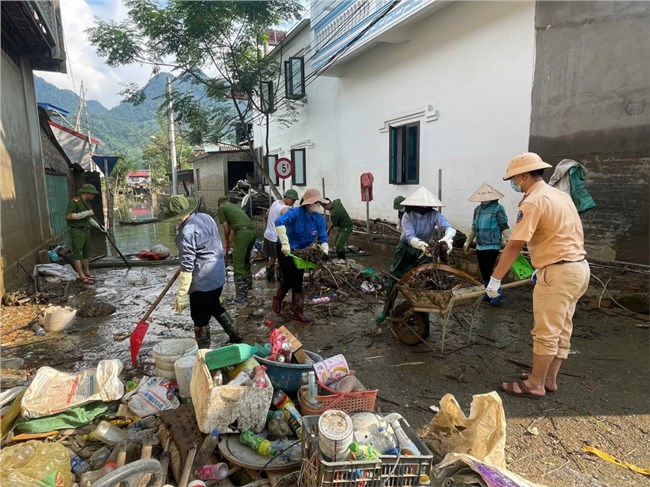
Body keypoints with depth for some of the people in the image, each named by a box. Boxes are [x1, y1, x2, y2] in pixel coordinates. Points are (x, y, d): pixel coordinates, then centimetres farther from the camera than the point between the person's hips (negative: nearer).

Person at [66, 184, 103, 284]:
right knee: (78, 254, -7)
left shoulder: (86, 203, 15)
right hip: (77, 231, -9)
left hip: (86, 230, 9)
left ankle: (87, 273, 22)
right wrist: (85, 213, -20)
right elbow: (69, 216, -20)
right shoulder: (74, 202, -11)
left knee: (86, 253, 13)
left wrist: (98, 226, 15)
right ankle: (82, 277, -9)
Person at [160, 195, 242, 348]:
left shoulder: (187, 232, -23)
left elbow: (187, 266, -23)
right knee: (215, 307, 27)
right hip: (218, 275, 9)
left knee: (201, 319, 6)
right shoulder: (206, 217, 2)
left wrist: (181, 295, -18)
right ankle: (236, 337, 37)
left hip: (202, 282, -9)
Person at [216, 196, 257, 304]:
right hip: (252, 231, 7)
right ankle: (248, 285, 40)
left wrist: (227, 242, 26)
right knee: (246, 261, 25)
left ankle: (241, 295, -6)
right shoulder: (236, 206, 32)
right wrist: (230, 242, 41)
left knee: (238, 265, -4)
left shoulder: (220, 209, 13)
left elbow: (226, 228, 10)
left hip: (243, 233, -7)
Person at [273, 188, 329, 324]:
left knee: (298, 281, 6)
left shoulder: (320, 219, -10)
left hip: (301, 251, 5)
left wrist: (324, 251, -30)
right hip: (285, 250, -5)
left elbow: (323, 239, -9)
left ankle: (298, 312, 15)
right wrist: (285, 244, -51)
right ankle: (278, 299, 24)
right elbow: (279, 222, -45)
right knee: (289, 279, -8)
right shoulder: (295, 213, -27)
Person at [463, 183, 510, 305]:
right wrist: (468, 242, 23)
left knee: (489, 271, -9)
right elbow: (474, 228, 21)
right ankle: (488, 294, 23)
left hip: (492, 246, -7)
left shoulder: (498, 208, -8)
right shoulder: (477, 209, 12)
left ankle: (496, 296, 4)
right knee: (483, 272, 11)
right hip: (480, 246, 7)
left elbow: (504, 227, -11)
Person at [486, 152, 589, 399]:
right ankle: (549, 379, 27)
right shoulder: (561, 195, 14)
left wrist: (495, 279, -15)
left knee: (546, 332, 0)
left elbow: (514, 245, -19)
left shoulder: (533, 202, -15)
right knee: (562, 329, 15)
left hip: (558, 272, -10)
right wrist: (542, 267, 25)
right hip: (578, 267, 10)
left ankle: (535, 385, 12)